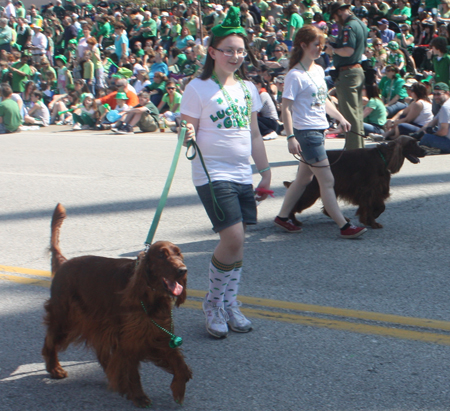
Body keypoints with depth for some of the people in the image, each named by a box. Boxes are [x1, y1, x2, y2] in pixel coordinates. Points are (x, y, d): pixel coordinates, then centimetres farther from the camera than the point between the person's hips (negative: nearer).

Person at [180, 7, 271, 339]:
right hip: (212, 174, -6)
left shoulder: (248, 89, 12)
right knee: (233, 239, -14)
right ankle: (213, 302, 7)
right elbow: (188, 131, -6)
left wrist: (265, 171, 18)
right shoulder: (198, 88, -6)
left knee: (237, 243, 7)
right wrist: (187, 136, -28)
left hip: (243, 175, 6)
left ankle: (229, 305, 22)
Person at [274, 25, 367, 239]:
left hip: (319, 131, 9)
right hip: (306, 133, -9)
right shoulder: (295, 75, -13)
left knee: (304, 178, 16)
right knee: (327, 181, -7)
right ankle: (344, 226, -4)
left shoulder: (318, 70, 13)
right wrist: (291, 137, -22)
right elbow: (286, 108, -16)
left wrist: (340, 118, 14)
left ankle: (282, 217, 27)